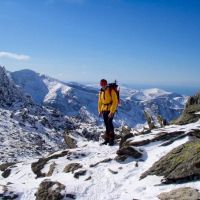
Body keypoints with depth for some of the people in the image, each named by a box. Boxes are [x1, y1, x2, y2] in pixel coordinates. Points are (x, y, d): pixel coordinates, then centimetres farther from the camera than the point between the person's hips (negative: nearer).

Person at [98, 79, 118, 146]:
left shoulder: (111, 91, -11)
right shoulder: (101, 92, 8)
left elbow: (115, 101, -14)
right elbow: (100, 102, 16)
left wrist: (111, 112, -19)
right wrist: (100, 111, 9)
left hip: (111, 110, -5)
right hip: (104, 110, 6)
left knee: (109, 124, -11)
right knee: (106, 125, 8)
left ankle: (111, 140, -3)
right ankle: (107, 139, 14)